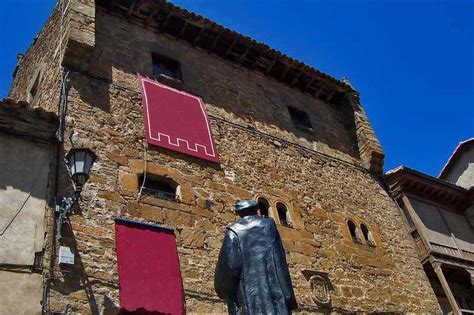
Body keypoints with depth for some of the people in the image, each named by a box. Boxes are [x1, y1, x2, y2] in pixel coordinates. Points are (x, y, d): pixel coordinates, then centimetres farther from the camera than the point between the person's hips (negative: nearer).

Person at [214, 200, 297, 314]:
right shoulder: (269, 224, 13)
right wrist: (287, 293, 9)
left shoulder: (233, 230, 7)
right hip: (272, 283, 1)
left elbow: (229, 263, -4)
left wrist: (223, 290, 12)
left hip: (247, 288, -1)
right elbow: (280, 259, 7)